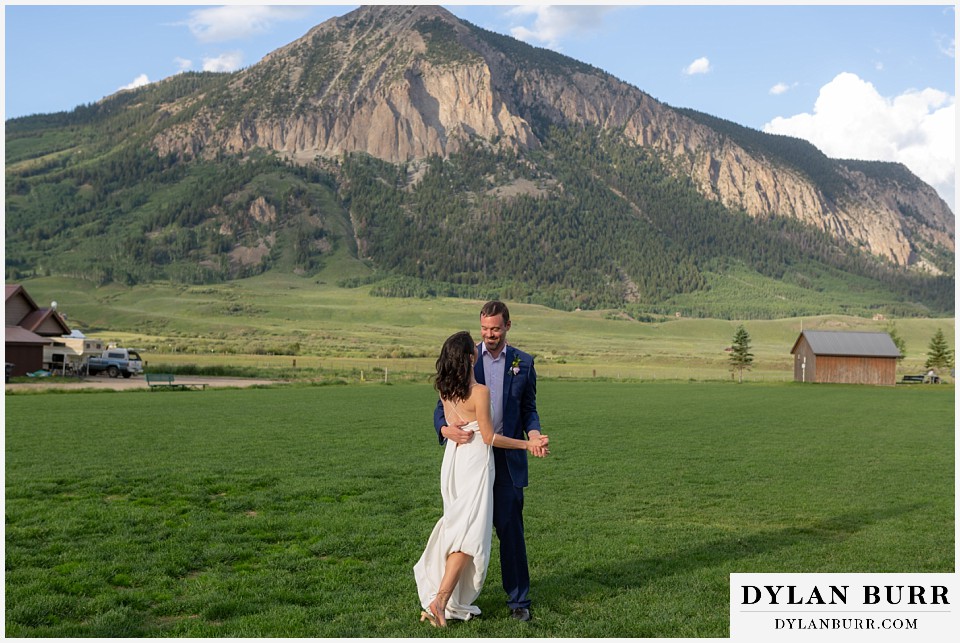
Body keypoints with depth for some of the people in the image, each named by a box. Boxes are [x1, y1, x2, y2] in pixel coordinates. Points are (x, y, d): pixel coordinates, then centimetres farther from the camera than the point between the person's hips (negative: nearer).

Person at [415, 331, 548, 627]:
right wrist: (527, 444, -3)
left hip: (453, 458, 7)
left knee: (455, 527, 17)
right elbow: (489, 437, -12)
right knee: (470, 533, -4)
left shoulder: (445, 390, 4)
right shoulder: (480, 392, -17)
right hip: (475, 461, -7)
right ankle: (441, 600, -11)